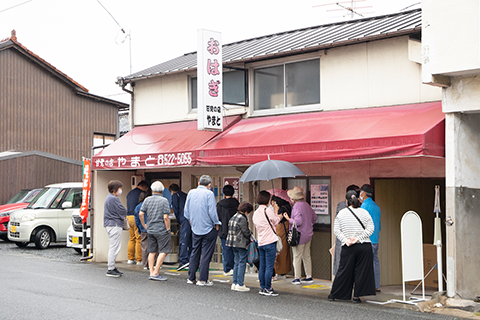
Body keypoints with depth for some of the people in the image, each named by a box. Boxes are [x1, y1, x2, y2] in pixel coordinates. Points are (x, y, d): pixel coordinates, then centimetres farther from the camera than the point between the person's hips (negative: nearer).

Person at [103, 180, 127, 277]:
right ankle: (110, 269, -6)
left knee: (112, 247, 16)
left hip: (110, 225, 11)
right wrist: (124, 213, 4)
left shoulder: (109, 198, 18)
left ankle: (111, 267, 22)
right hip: (115, 225, -11)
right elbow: (123, 211, -16)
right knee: (114, 248, -8)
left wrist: (122, 214, 7)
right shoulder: (113, 199, -16)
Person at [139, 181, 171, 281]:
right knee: (163, 251, 0)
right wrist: (168, 228, -4)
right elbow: (165, 217, -15)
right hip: (161, 230, -5)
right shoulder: (164, 201, -8)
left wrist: (144, 225, 12)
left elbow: (141, 214, -1)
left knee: (152, 252, 12)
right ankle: (155, 273, -5)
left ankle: (151, 272, 12)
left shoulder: (147, 200, 4)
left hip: (150, 229, 5)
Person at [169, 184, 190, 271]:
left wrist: (179, 222, 8)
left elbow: (176, 210, 0)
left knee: (183, 241, -10)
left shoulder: (175, 195, 8)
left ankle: (183, 261, -19)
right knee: (190, 242, 10)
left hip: (185, 220, -7)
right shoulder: (185, 195, 27)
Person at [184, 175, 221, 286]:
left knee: (194, 253, 14)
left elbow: (186, 211, 10)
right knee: (206, 254, 1)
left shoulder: (191, 193, 4)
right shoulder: (209, 194, -13)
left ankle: (191, 278, 16)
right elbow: (212, 211, -16)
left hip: (195, 228, 5)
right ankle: (202, 280, 2)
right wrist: (216, 224, -2)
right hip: (208, 228, -5)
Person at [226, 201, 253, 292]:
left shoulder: (233, 217, 11)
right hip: (241, 244, -9)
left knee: (236, 263, 14)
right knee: (242, 263, -2)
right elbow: (246, 232, -14)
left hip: (232, 243, 9)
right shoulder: (242, 219, -16)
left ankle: (234, 283, 16)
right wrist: (250, 232, 8)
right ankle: (240, 284, -2)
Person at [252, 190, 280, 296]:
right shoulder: (268, 210, -12)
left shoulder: (256, 213, 10)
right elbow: (276, 222, 0)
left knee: (262, 266, 11)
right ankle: (268, 289, -2)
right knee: (269, 266, -4)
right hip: (270, 242, -8)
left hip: (260, 243, 8)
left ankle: (262, 288, 15)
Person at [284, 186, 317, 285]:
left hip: (299, 235, -8)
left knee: (297, 257, 0)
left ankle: (297, 278, 2)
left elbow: (298, 221, -25)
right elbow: (314, 217, 18)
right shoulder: (306, 205, 8)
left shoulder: (296, 206, -18)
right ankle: (309, 277, 18)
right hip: (308, 235, 8)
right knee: (306, 256, 14)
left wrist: (288, 218, -12)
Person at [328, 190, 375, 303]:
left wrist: (346, 240, -6)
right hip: (364, 246, -1)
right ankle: (356, 296, 5)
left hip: (348, 247, 1)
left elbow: (336, 230, -1)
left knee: (344, 270, 10)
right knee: (361, 271, 6)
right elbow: (370, 229, -5)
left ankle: (333, 294, 17)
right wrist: (358, 238, -9)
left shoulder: (341, 213, 3)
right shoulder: (364, 212, 2)